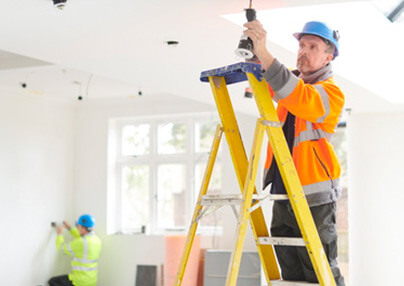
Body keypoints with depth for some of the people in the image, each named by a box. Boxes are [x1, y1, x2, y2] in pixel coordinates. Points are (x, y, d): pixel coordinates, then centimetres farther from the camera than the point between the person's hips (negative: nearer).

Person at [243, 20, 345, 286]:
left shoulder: (332, 93, -9)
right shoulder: (291, 81, 13)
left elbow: (299, 99, -28)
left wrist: (264, 53, -35)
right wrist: (253, 53, -4)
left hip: (314, 199, -7)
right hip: (283, 196, 7)